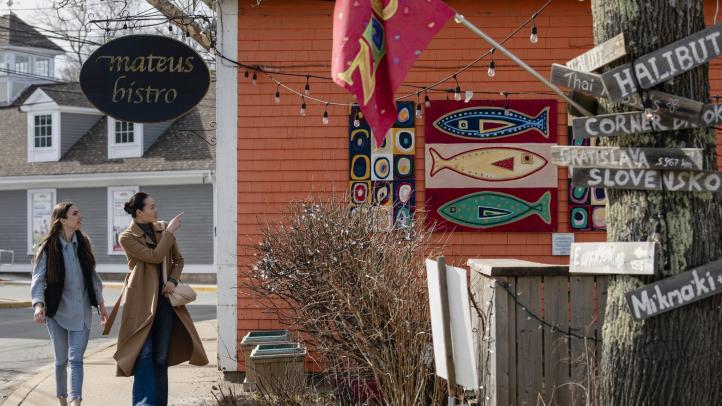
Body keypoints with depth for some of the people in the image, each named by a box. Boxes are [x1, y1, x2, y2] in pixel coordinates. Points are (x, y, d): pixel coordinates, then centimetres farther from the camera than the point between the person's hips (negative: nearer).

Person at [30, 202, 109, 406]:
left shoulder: (83, 243, 3)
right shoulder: (48, 248, -8)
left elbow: (92, 275, 12)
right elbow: (38, 279, -11)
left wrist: (100, 303, 13)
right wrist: (38, 304, -26)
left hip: (81, 311, 2)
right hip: (57, 311, -2)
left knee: (76, 358, -9)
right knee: (61, 359, 10)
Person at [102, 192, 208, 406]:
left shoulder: (162, 230, 10)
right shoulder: (127, 237, -6)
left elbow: (178, 260, 17)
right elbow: (155, 256, -17)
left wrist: (173, 280, -1)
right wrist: (170, 232, -12)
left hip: (164, 298, 5)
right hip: (141, 300, -5)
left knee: (161, 356, 7)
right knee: (144, 354, -11)